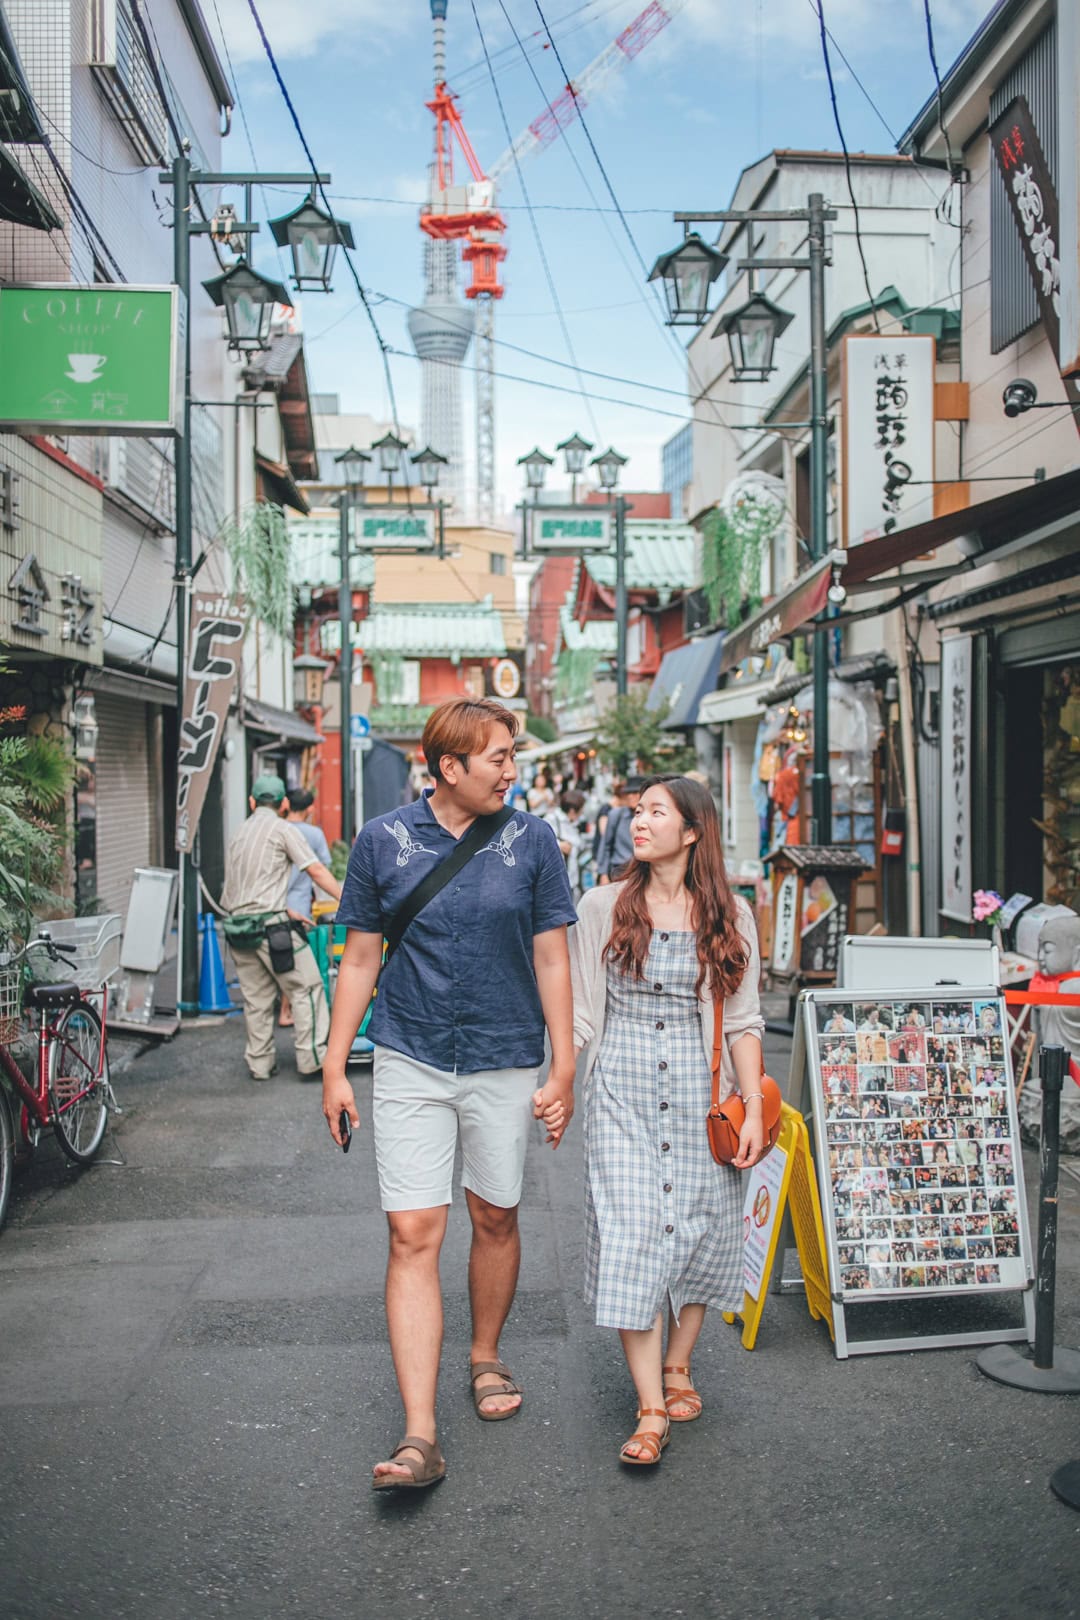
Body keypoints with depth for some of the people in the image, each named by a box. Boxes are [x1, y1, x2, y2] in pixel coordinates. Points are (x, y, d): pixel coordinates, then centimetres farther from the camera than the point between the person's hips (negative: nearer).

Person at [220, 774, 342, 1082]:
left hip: (238, 926, 7)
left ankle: (259, 1064, 14)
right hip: (270, 924, -7)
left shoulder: (238, 835, 20)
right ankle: (313, 1059, -3)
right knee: (306, 989, 0)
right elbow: (317, 871, -6)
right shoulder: (283, 829, -2)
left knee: (256, 998, 11)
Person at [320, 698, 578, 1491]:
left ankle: (486, 1357, 40)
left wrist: (563, 1069, -1)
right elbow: (360, 960, 5)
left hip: (506, 1064, 1)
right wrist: (335, 1069, 3)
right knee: (414, 1235, -5)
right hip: (410, 1063, 0)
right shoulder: (383, 841, -1)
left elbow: (551, 959, 2)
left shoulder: (532, 840, -1)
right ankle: (420, 1437, 0)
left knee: (496, 1219, 14)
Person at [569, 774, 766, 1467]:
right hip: (622, 1085, -1)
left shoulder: (728, 914, 3)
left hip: (699, 1088, 1)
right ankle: (651, 1411, 0)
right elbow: (581, 1011, 5)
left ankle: (678, 1367, 31)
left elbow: (743, 1020, 4)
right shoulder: (605, 906, 2)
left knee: (700, 1229, 7)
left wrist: (754, 1108, -1)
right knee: (631, 1233, -7)